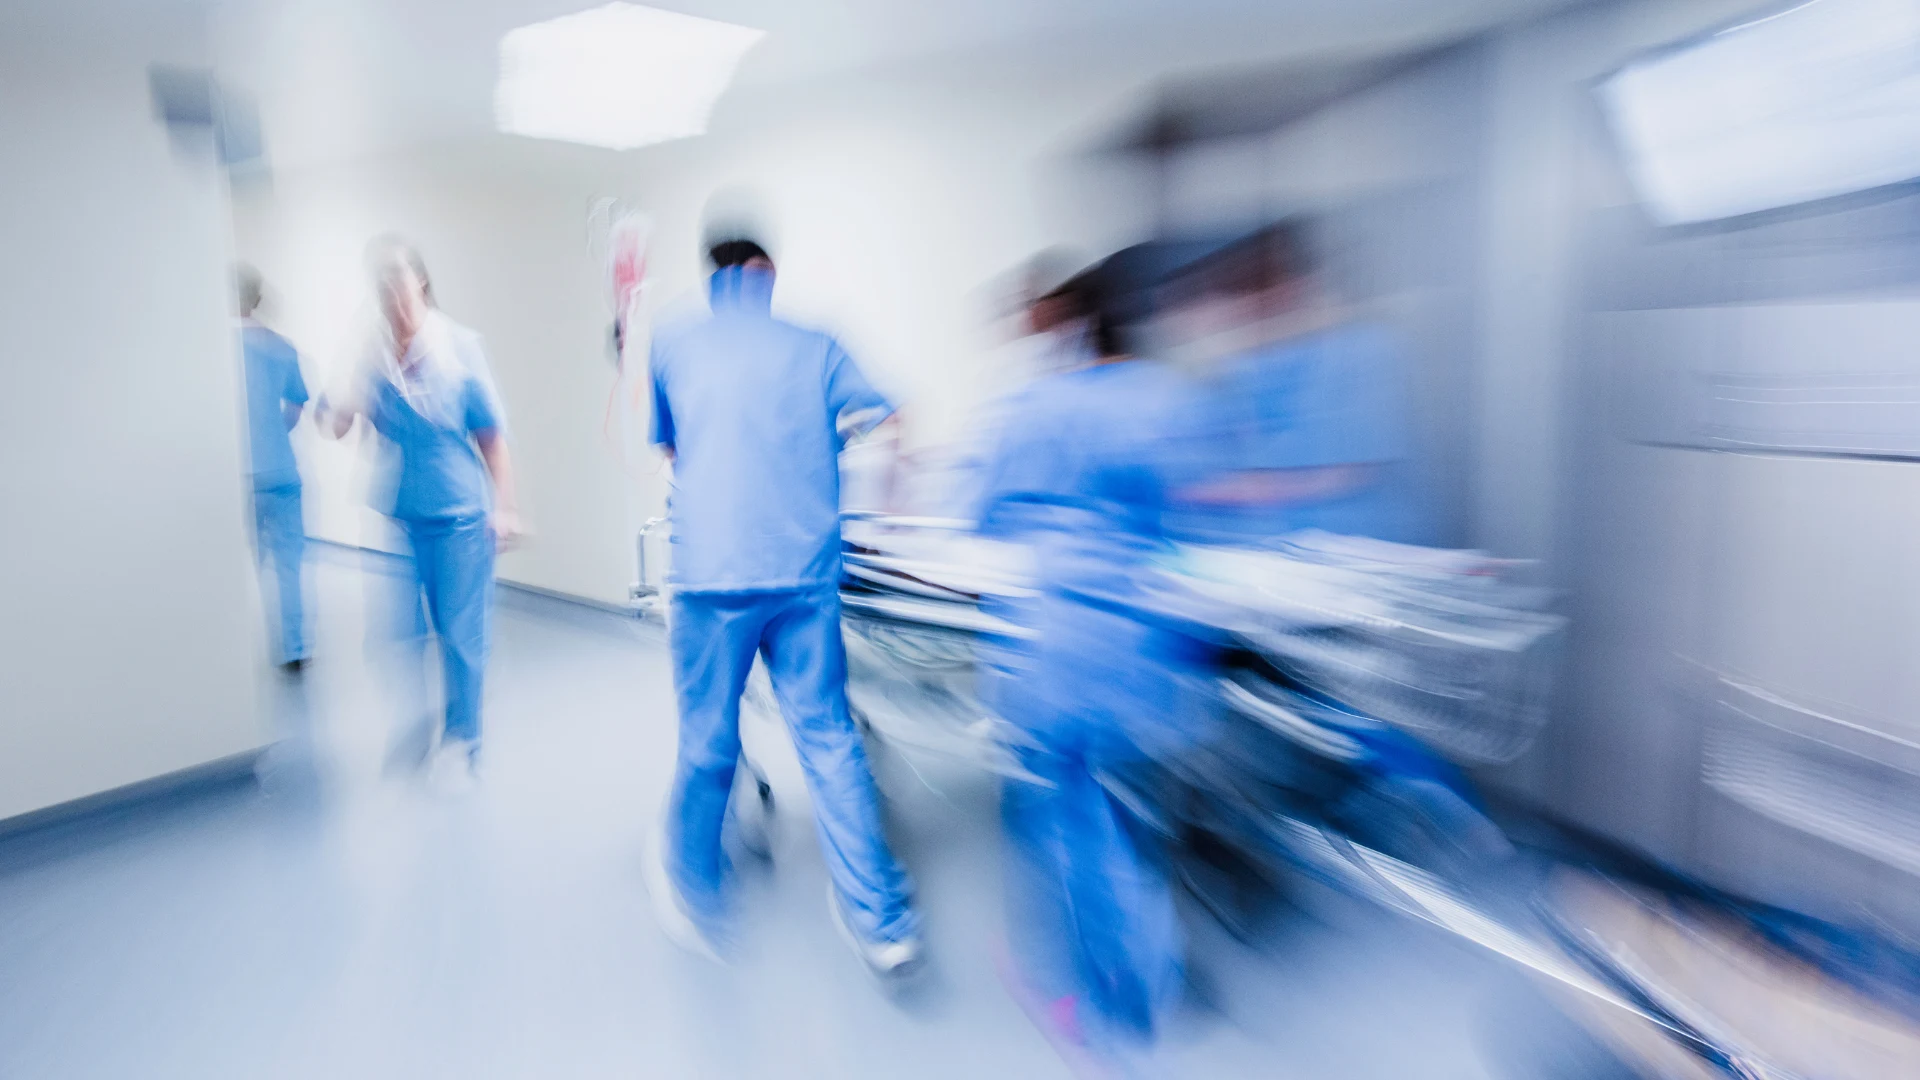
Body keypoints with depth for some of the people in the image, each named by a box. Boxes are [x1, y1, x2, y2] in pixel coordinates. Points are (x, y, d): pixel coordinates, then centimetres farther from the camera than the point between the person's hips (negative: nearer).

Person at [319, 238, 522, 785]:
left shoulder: (458, 346, -4)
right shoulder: (367, 352, 1)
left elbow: (490, 435, -1)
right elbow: (336, 427, -4)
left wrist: (504, 506, -2)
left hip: (459, 515, -2)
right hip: (394, 517, 2)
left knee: (461, 636, 6)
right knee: (397, 636, 8)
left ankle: (460, 745, 25)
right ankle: (408, 740, 29)